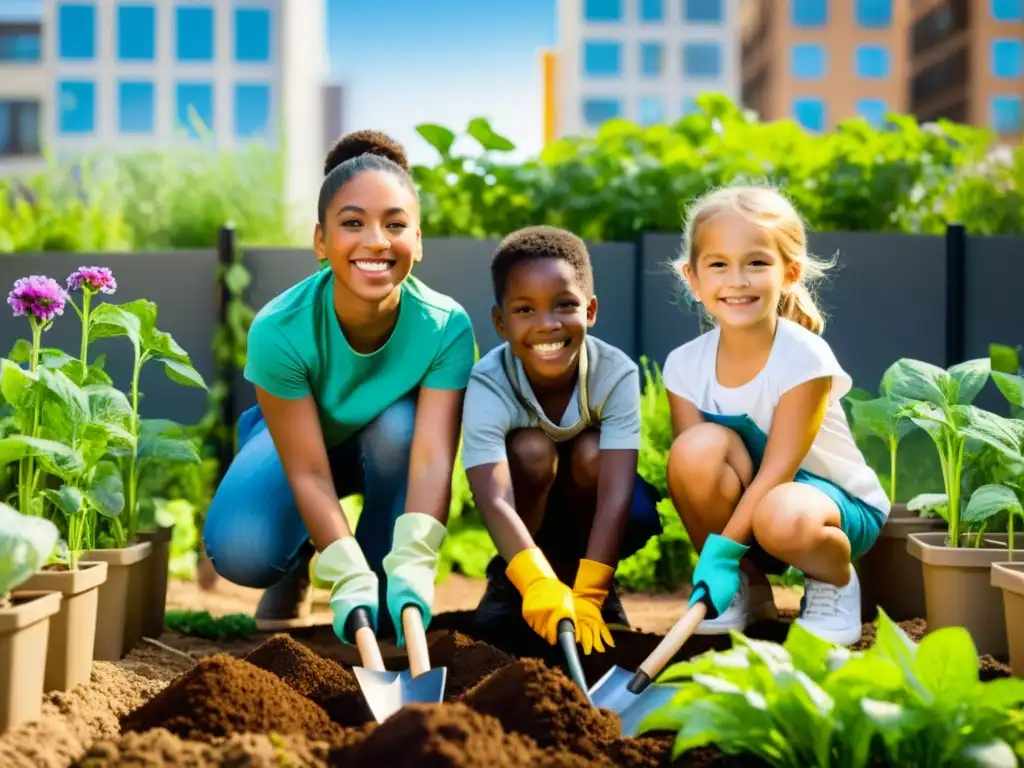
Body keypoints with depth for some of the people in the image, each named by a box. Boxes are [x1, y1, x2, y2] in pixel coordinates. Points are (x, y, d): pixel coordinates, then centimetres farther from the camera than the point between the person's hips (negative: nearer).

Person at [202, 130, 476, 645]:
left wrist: (412, 567, -53)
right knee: (239, 551, -30)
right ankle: (296, 567, 8)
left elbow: (433, 458, -38)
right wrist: (349, 580, -43)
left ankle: (391, 592, -12)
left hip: (386, 449, 2)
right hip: (294, 441, -1)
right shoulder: (280, 329, -33)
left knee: (400, 425, -35)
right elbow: (308, 472, -32)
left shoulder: (446, 327, -31)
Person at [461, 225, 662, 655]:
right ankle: (507, 580, -8)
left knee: (592, 452, -31)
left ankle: (593, 583, -6)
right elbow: (494, 500, -45)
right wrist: (540, 586, -61)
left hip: (586, 497, 1)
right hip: (530, 507, -1)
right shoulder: (488, 385, -33)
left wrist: (587, 597, -46)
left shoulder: (616, 373, -30)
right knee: (532, 448, -32)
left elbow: (616, 494, -37)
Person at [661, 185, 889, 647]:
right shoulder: (685, 366, -10)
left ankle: (835, 580, -2)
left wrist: (722, 549, -31)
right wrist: (712, 560, -27)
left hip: (839, 502, -4)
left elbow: (778, 468, -25)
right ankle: (746, 590, -5)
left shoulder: (805, 357, -22)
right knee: (699, 448, -28)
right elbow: (692, 474, -12)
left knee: (782, 517, -39)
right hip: (742, 504, 4)